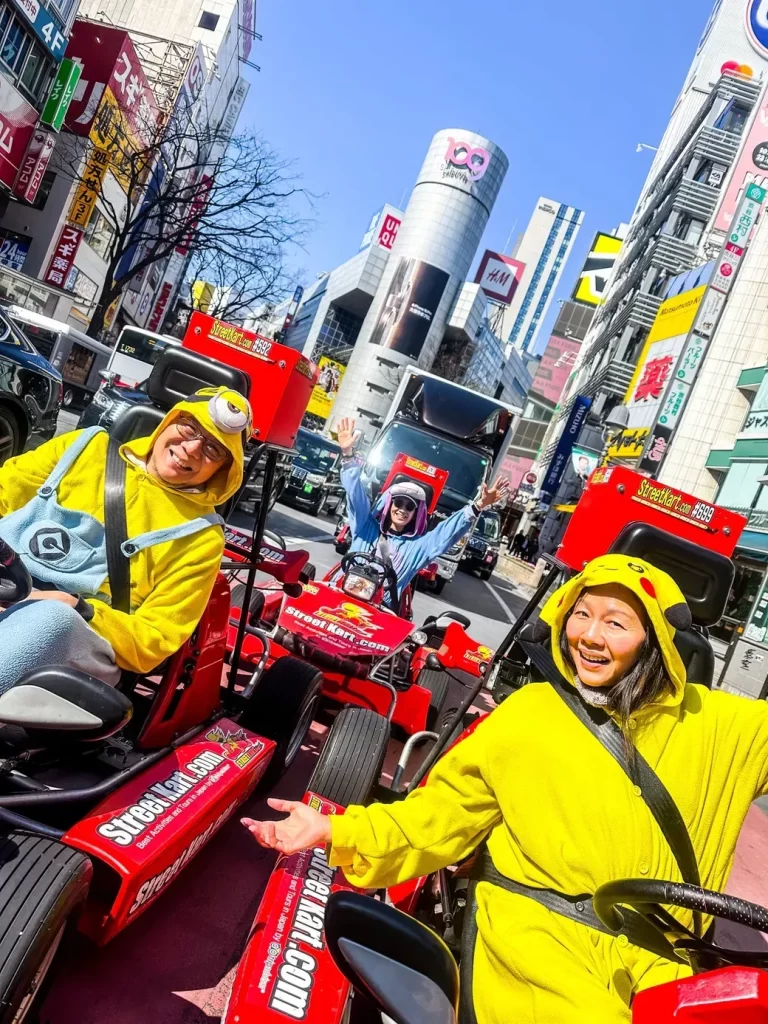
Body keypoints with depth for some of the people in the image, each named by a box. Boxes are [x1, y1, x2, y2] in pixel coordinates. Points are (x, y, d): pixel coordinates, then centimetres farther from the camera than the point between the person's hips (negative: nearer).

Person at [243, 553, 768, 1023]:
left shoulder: (705, 721, 4)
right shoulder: (528, 715, -1)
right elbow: (443, 809, 1)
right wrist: (338, 831, -7)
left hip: (650, 952, 3)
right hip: (537, 929, -2)